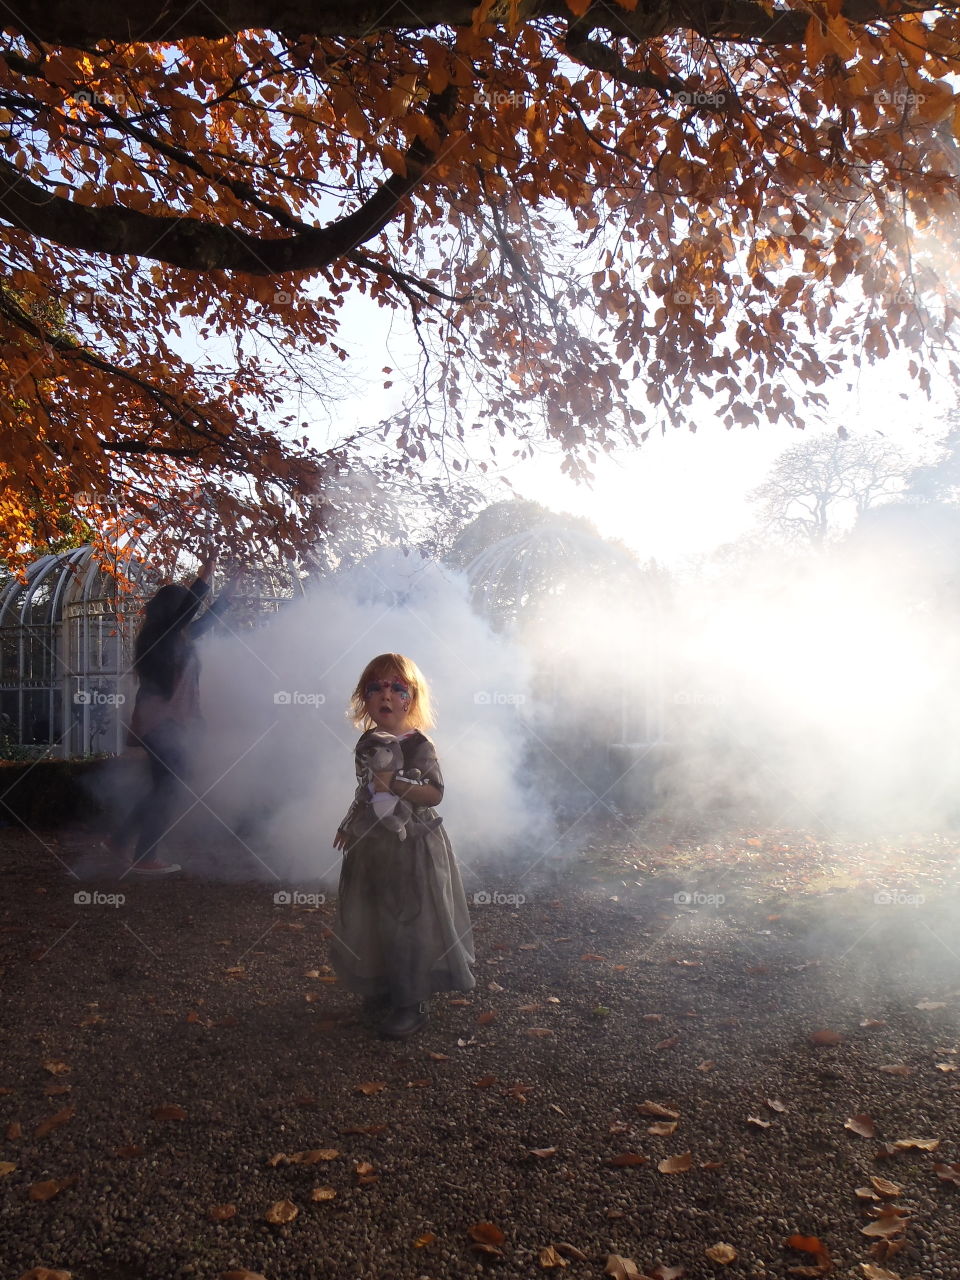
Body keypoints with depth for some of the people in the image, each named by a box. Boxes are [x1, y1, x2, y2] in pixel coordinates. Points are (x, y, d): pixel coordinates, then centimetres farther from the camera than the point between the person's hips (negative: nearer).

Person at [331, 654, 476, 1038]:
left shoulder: (419, 746, -14)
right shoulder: (366, 743, 5)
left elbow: (435, 793, -22)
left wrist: (395, 784, -31)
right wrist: (348, 825, 18)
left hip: (413, 847, -6)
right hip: (371, 845, 7)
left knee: (409, 925, -2)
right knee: (369, 921, 15)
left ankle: (411, 1003, 12)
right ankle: (384, 985, 35)